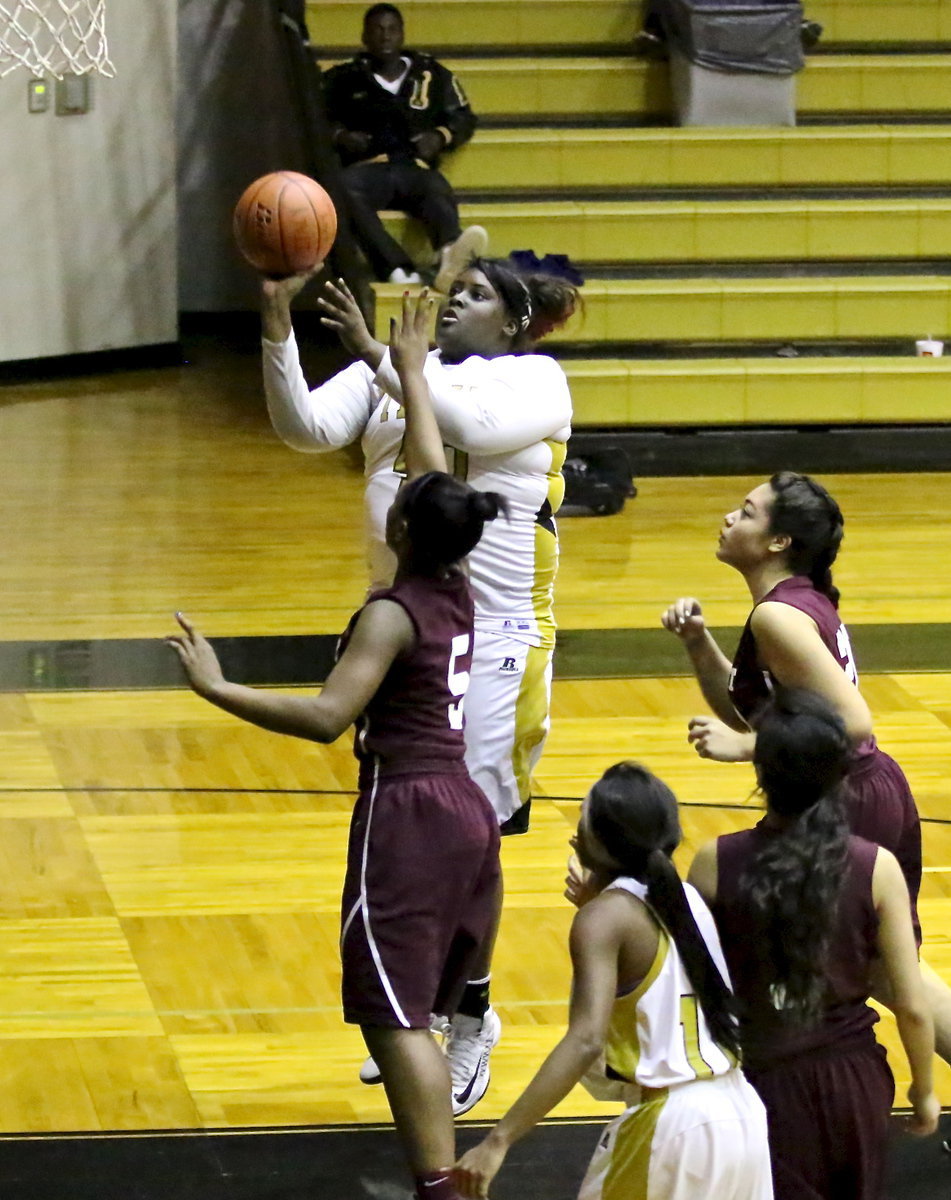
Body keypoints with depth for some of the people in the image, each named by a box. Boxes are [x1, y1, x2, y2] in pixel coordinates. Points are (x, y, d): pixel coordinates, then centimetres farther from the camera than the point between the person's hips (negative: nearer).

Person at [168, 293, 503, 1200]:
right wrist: (411, 372, 32)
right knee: (416, 1013, 18)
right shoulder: (458, 594, 8)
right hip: (465, 811, 8)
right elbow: (435, 479, 22)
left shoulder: (393, 613, -13)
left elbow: (327, 716, -25)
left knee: (393, 1017, -9)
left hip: (408, 816, -8)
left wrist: (217, 689, -24)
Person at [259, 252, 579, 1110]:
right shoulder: (389, 372, 9)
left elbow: (476, 422, -22)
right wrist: (279, 329, -20)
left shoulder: (536, 378, -1)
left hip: (495, 636, -4)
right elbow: (308, 428, -7)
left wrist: (379, 356, -24)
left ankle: (472, 1019, 13)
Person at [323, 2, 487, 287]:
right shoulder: (344, 78, 24)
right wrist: (339, 135, -2)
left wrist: (440, 136, 3)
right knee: (345, 190, -39)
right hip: (367, 166, -1)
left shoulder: (433, 75, 26)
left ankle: (450, 254, -74)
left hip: (415, 167, 1)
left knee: (438, 192, -38)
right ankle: (399, 271, -61)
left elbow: (463, 119, 25)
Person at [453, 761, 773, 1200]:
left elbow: (586, 1040, -24)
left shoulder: (603, 917, -11)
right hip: (740, 1113, 7)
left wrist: (499, 1140, -28)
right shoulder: (684, 897, 10)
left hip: (673, 1127, -7)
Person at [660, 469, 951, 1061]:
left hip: (841, 810, -10)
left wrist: (748, 746, -23)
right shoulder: (805, 600, 11)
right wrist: (698, 641, 5)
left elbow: (854, 722, -24)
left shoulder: (778, 616, -18)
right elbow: (743, 712, 18)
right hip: (883, 796, 10)